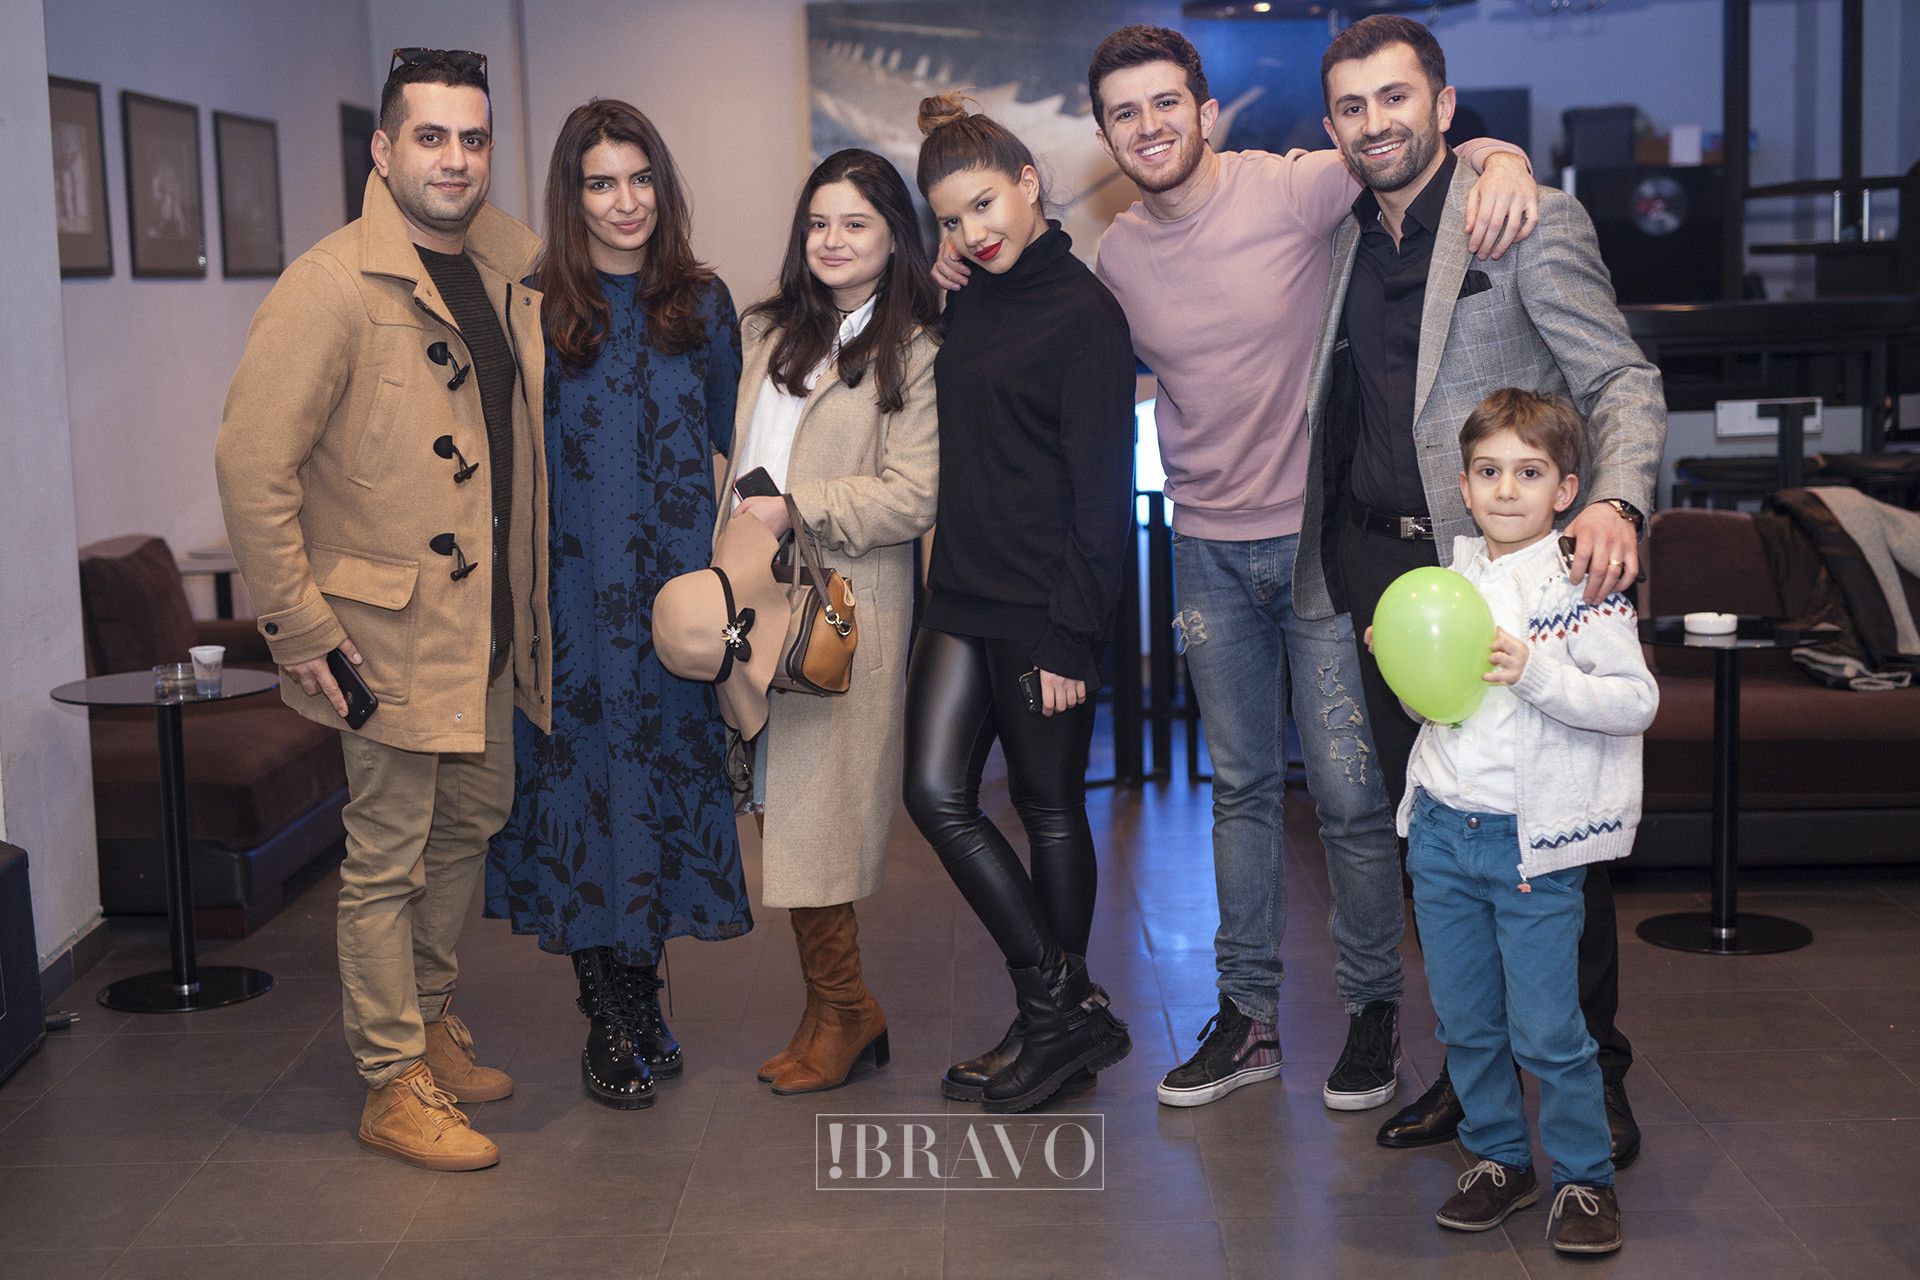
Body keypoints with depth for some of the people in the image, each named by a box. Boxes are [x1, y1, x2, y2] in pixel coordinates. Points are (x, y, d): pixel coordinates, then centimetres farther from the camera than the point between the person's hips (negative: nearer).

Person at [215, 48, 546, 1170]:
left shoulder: (503, 272, 8)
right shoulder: (334, 286, -15)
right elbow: (252, 461, -18)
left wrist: (533, 601, 14)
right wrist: (298, 626, -19)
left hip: (488, 621, 8)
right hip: (392, 627, -8)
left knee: (471, 824, 19)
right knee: (388, 858, 2)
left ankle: (428, 1020, 37)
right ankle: (394, 1085, 14)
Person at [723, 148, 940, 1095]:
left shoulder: (914, 351, -2)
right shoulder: (768, 333, 17)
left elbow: (913, 495, -10)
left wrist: (797, 509, -13)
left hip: (845, 613, -5)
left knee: (813, 816, -4)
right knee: (787, 811, 5)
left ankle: (842, 1009, 13)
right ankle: (838, 1009, 16)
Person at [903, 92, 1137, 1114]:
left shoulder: (1083, 313, -10)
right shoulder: (968, 303, 12)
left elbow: (1102, 488, -13)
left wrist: (1073, 632, -16)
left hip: (1044, 608, -7)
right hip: (965, 597, 7)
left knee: (1051, 810, 4)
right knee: (935, 791, 2)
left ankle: (1058, 1021, 19)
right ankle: (1064, 1009, 13)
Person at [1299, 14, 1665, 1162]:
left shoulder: (1532, 222, -4)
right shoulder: (1343, 241, 14)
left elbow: (1625, 381, -8)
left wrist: (1615, 500, -26)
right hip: (1381, 569, 5)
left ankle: (1595, 1074, 17)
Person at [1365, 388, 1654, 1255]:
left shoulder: (1582, 585, -8)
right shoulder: (1449, 576, 9)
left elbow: (1636, 701, -15)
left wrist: (1537, 673, -25)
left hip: (1534, 840, -5)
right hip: (1441, 827, 6)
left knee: (1547, 1033, -1)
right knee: (1465, 1023, 13)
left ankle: (1584, 1179, 16)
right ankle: (1499, 1160, 29)